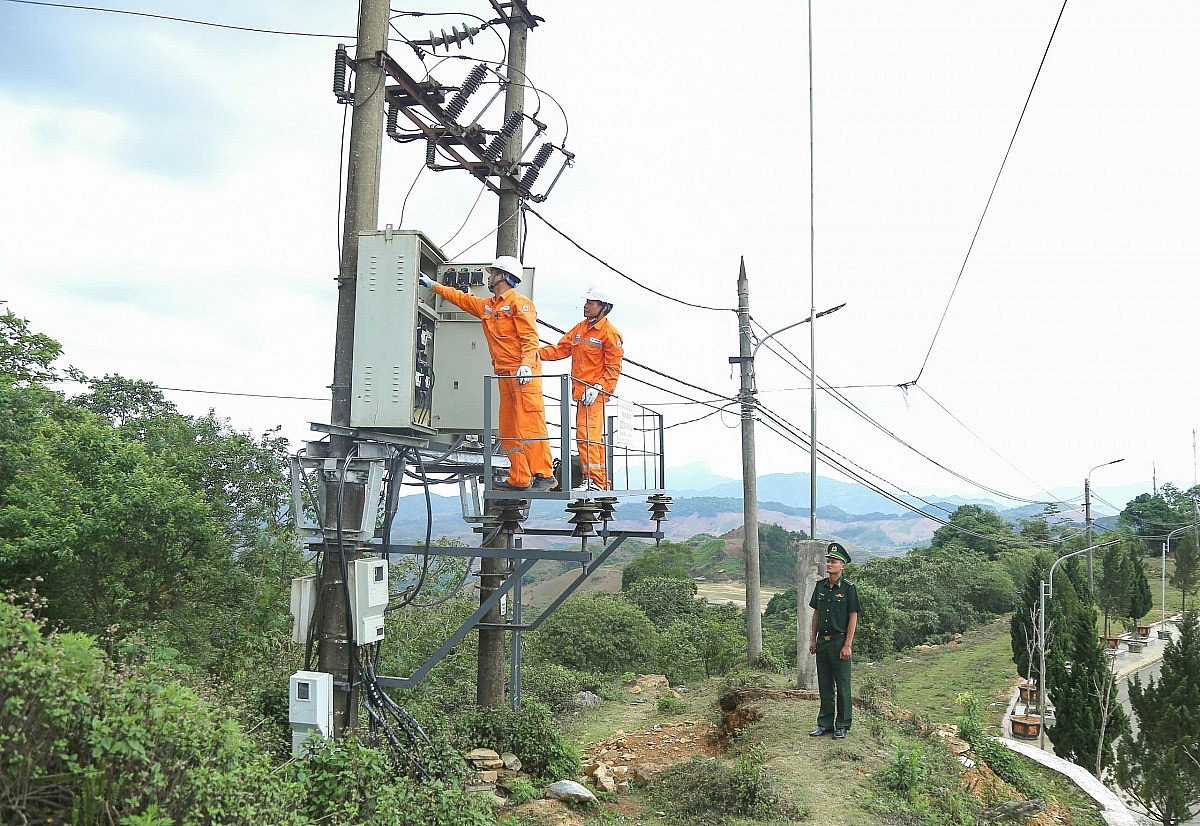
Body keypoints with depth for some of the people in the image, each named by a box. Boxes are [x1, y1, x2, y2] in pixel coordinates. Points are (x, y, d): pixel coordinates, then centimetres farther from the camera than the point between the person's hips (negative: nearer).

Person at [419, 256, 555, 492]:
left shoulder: (519, 302, -3)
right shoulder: (486, 306, 22)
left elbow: (530, 337, -13)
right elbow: (461, 298, 36)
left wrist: (526, 364, -26)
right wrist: (433, 285, 40)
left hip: (524, 374, -9)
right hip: (505, 375, 9)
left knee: (530, 425, -13)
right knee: (508, 430, 5)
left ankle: (544, 475, -13)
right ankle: (519, 479, 6)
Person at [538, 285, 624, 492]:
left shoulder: (610, 333, -7)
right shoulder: (580, 328, 17)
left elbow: (613, 367, -10)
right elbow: (561, 349, 16)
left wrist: (597, 388, -19)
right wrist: (536, 354, 3)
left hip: (595, 392, -8)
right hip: (581, 390, 8)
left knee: (587, 433, -16)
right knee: (594, 436, 11)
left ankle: (593, 479, -16)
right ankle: (601, 480, 17)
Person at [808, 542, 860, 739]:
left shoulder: (848, 588, -8)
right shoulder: (820, 586, 7)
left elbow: (853, 618, -8)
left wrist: (847, 645, -12)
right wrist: (813, 639, 10)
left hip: (840, 642, -5)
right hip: (822, 642, 5)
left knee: (842, 686, 2)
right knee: (824, 685, 11)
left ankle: (842, 726, 11)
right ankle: (825, 723, 19)